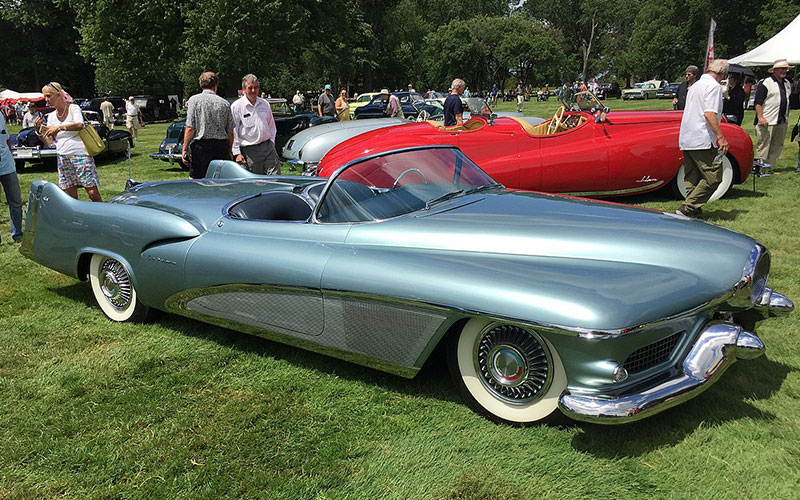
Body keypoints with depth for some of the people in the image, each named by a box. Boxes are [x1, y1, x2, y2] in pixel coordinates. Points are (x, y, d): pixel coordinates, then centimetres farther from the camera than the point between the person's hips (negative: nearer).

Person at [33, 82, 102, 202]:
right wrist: (38, 131, -3)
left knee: (93, 194, -8)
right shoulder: (51, 116, 15)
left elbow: (80, 125, -22)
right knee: (71, 198, 3)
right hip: (63, 159, 5)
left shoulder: (73, 108, 0)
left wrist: (59, 127, -29)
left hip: (81, 156, -5)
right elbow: (48, 143, 13)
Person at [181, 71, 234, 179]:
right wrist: (229, 151, 18)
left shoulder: (194, 100, -2)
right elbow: (230, 132, 7)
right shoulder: (225, 103, 6)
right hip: (221, 146, 3)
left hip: (200, 146, -3)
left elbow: (190, 128, -8)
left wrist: (185, 149, -3)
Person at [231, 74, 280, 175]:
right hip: (249, 151, -4)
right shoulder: (236, 106, -2)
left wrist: (271, 143, 11)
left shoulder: (265, 104, 12)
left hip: (268, 147, 4)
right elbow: (233, 132, -4)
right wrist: (237, 153, -9)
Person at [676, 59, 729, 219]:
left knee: (692, 179, 10)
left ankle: (694, 212, 11)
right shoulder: (713, 86, -7)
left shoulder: (695, 85, 21)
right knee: (713, 177, -7)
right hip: (702, 140, -10)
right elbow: (709, 114, -18)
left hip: (685, 140, 10)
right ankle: (687, 208, -13)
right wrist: (720, 137, -19)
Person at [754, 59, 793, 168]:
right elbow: (758, 102, -12)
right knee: (763, 146, -7)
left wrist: (786, 117, 22)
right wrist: (760, 117, -20)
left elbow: (787, 101, 26)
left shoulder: (787, 83, 17)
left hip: (782, 121, 8)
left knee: (777, 146, 9)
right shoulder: (766, 83, -7)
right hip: (767, 121, -8)